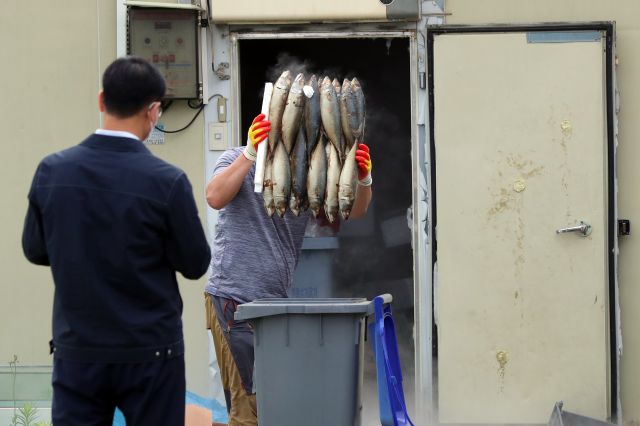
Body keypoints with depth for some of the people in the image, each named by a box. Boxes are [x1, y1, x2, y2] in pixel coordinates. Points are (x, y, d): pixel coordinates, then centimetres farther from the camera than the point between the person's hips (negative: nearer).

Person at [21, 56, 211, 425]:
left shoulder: (51, 171, -5)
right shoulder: (167, 181, -16)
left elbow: (35, 250, 7)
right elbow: (196, 264, -6)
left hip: (78, 352, 3)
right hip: (149, 353, -3)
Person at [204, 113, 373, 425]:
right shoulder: (238, 161, -1)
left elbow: (354, 210, 9)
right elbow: (216, 197, -20)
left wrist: (363, 180, -13)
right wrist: (251, 152, -28)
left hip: (277, 301, 6)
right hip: (234, 298, -6)